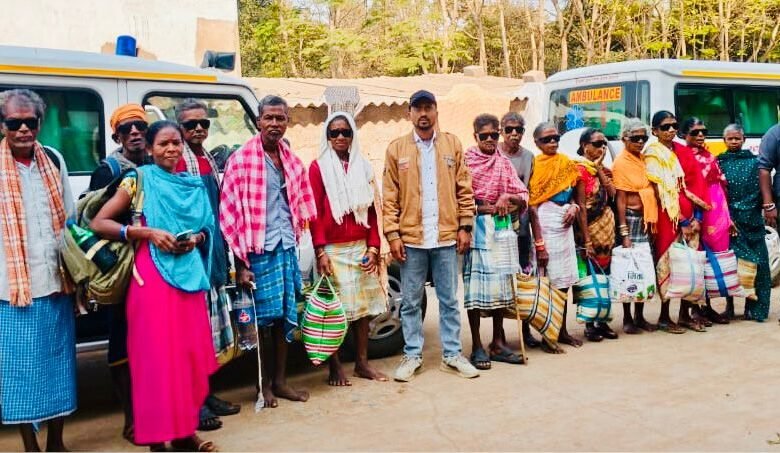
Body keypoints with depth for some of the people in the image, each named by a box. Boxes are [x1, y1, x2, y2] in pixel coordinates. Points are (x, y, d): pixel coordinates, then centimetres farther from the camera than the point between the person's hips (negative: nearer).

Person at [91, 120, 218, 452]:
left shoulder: (193, 185, 13)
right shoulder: (138, 180, 0)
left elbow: (206, 227, 21)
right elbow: (98, 223, -4)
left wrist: (197, 238, -2)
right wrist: (147, 232, -14)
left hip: (189, 274, 5)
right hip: (152, 276, -5)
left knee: (190, 351, 7)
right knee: (157, 354, -3)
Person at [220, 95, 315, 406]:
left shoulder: (292, 161, 10)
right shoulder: (242, 159, -8)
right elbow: (229, 212, -10)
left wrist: (295, 238, 8)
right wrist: (240, 263, -12)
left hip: (287, 248, 6)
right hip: (259, 251, -5)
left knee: (286, 316, 10)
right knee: (262, 317, 3)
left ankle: (280, 381, 24)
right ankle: (264, 384, 18)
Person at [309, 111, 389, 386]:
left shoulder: (363, 167, 12)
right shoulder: (318, 167, -1)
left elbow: (371, 211, 11)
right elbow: (314, 213, -6)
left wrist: (373, 247, 2)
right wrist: (320, 251, -13)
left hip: (361, 248, 5)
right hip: (333, 250, -5)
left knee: (364, 305, 9)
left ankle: (362, 363, 19)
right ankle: (334, 366, 9)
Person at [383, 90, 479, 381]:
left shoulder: (453, 144, 5)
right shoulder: (396, 148, 2)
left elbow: (464, 189, 5)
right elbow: (390, 196, 0)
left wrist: (465, 226, 0)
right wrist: (392, 234, -6)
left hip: (447, 237, 1)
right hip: (410, 238, -1)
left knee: (449, 300, 10)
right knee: (411, 302, 8)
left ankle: (452, 355, 20)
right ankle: (412, 356, 19)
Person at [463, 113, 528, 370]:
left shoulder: (504, 162, 12)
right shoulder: (466, 161, -2)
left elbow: (523, 195, 8)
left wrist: (508, 198, -12)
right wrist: (488, 208, -13)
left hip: (500, 227, 5)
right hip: (476, 226, -4)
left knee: (500, 282, 7)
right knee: (475, 284, -4)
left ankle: (498, 344, 17)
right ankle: (477, 347, 4)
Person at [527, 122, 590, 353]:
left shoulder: (568, 164, 12)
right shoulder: (534, 165, -6)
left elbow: (576, 195, 19)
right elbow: (532, 206, -12)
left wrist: (575, 206, -5)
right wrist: (539, 243, -17)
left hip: (565, 225, 6)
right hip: (544, 224, -6)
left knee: (564, 281, 11)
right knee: (547, 281, -3)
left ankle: (562, 330, 24)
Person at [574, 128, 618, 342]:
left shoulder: (603, 169, 15)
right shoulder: (580, 168, -7)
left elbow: (612, 194, 1)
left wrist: (599, 169, -4)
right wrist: (584, 234, -16)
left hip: (607, 226, 7)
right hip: (589, 226, -7)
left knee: (604, 272, 9)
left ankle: (601, 321, 18)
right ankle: (589, 324, 6)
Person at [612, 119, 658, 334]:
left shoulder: (643, 159, 12)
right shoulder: (621, 163, -8)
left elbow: (651, 190, 17)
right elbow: (620, 199, -13)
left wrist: (651, 220, 6)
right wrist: (624, 232, -17)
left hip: (646, 219, 7)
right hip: (631, 218, -6)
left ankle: (640, 316, 18)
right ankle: (627, 318, 8)